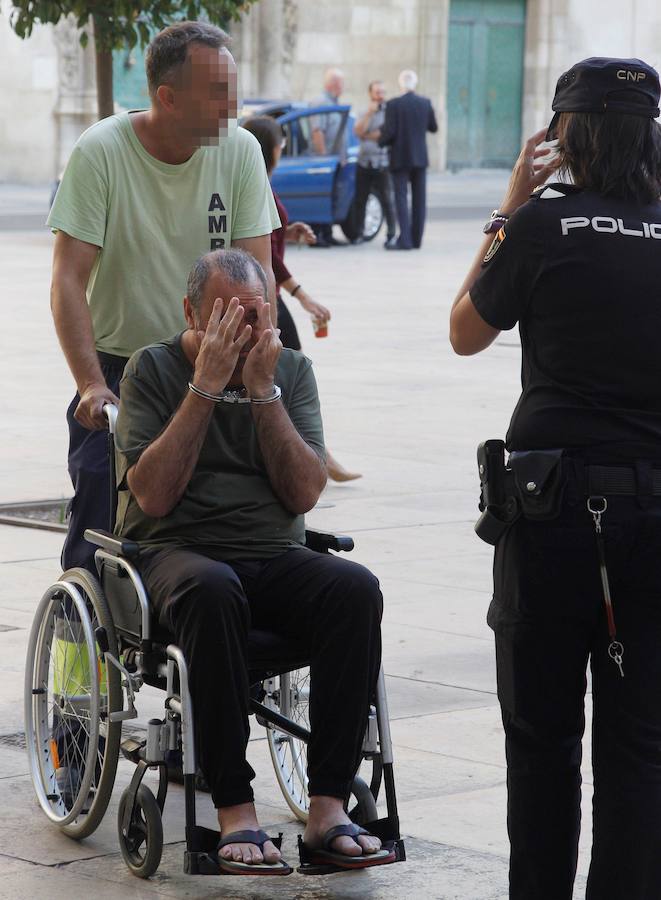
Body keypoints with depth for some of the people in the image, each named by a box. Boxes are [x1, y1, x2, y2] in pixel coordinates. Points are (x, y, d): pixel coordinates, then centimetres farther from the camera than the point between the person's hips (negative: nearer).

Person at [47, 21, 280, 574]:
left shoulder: (239, 151, -5)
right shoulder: (100, 152, -13)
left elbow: (257, 276, -5)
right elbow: (69, 281, -16)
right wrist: (91, 384, -27)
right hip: (117, 367, -2)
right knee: (99, 526, -12)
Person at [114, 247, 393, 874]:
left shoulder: (290, 369, 11)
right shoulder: (152, 368, 3)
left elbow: (304, 493, -1)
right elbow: (153, 495, -10)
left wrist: (262, 390, -9)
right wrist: (206, 387, -12)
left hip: (274, 556, 3)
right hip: (175, 552, -3)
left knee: (355, 589, -29)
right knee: (212, 590, -39)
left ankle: (327, 809, -30)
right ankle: (234, 812, -36)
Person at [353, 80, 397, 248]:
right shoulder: (364, 112, 15)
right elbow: (358, 131, -1)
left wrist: (366, 135, -1)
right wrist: (369, 113, -9)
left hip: (382, 165, -5)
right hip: (364, 163, 5)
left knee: (386, 200, -6)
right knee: (360, 200, 5)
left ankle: (391, 234, 0)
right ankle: (358, 233, 13)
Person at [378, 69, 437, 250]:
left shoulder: (393, 104, -12)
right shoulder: (425, 103, 0)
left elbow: (389, 132, -15)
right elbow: (433, 128, 11)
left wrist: (381, 142, 5)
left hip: (400, 158, -4)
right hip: (420, 158, 4)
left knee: (401, 199, -4)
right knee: (419, 199, 10)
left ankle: (405, 240, -12)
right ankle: (416, 239, 12)